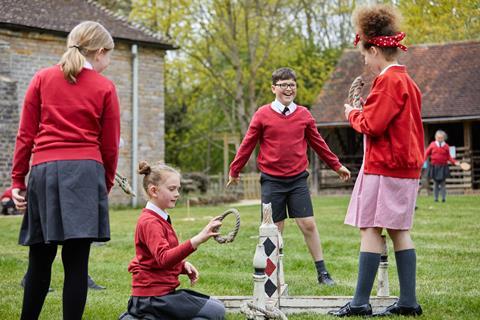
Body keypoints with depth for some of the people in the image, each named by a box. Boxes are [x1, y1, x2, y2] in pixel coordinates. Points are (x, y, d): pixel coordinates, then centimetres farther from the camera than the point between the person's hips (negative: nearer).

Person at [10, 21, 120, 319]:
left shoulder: (42, 78, 11)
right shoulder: (105, 87, 6)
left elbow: (26, 134, 7)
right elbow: (110, 146, 6)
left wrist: (18, 180, 10)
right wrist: (106, 185, 18)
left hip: (44, 171, 2)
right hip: (84, 171, -2)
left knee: (40, 260, 11)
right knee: (76, 261, -3)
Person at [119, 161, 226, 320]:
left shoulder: (160, 219, 15)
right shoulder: (149, 222, -16)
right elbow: (163, 259, -32)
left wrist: (183, 265, 4)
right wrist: (197, 240, -42)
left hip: (162, 291, 9)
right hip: (154, 295, -9)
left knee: (214, 305, 18)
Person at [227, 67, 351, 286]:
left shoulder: (304, 115, 4)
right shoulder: (263, 115, -2)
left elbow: (318, 143, 14)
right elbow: (248, 144, 4)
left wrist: (336, 165, 19)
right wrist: (234, 171, 8)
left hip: (298, 179, 1)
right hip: (272, 180, -1)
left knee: (308, 224, -2)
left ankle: (322, 273, 7)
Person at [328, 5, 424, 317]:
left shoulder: (388, 80, -15)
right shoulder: (407, 81, 16)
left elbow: (372, 126, -17)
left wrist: (353, 113, -1)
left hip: (384, 168, -10)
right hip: (406, 166, 10)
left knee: (370, 230, -6)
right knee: (399, 231, 9)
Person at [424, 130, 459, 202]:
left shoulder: (446, 146, 4)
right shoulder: (432, 145, 3)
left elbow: (449, 157, 7)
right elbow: (427, 153, 6)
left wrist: (455, 162, -5)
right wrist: (423, 160, -7)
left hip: (443, 167, 0)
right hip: (434, 166, 0)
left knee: (442, 183, 0)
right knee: (435, 183, 3)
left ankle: (443, 198, 2)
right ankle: (435, 198, 8)